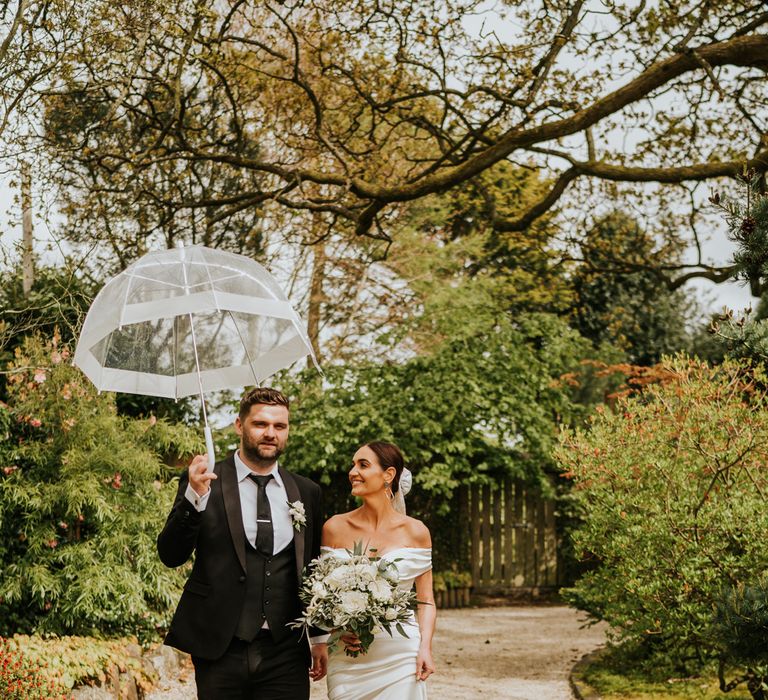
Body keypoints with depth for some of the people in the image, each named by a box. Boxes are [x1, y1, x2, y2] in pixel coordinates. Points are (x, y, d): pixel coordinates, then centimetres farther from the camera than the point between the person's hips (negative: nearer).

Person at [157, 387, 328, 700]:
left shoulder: (306, 492, 9)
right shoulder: (202, 482, 0)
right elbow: (170, 555, -7)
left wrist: (320, 638, 14)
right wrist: (195, 496, -20)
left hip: (285, 653, 3)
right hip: (219, 650, -2)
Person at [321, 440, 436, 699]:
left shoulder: (415, 532, 0)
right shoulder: (334, 528, 1)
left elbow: (425, 600, 4)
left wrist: (425, 648, -10)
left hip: (401, 657, -1)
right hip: (347, 656, 1)